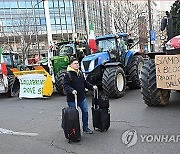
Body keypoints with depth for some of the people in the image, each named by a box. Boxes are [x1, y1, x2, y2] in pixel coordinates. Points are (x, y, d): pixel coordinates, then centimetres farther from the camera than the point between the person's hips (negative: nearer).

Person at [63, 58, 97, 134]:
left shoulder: (80, 73, 11)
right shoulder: (68, 75, -12)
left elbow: (85, 83, 19)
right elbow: (65, 86, -19)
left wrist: (92, 86, 6)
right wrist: (72, 90, -35)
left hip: (82, 98, 7)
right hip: (72, 99, -7)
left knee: (85, 112, 11)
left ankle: (85, 128, 26)